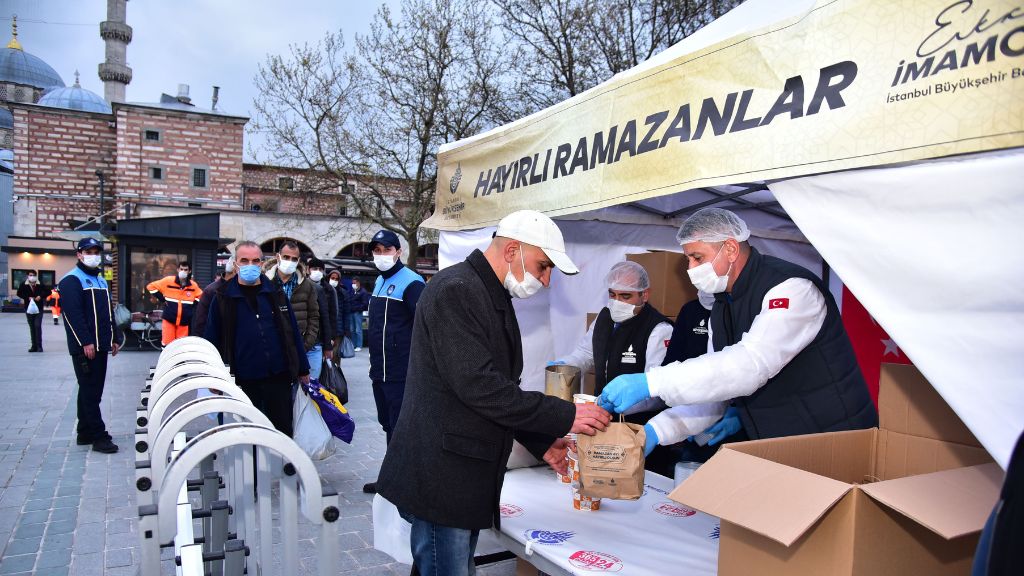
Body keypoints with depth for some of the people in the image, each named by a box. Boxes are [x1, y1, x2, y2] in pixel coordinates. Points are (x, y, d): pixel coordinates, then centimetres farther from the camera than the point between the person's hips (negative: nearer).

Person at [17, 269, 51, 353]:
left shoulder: (40, 285, -4)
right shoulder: (24, 285, -1)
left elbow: (48, 292, 3)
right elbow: (19, 293, 4)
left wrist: (41, 296, -12)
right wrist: (27, 298, -10)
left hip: (38, 309, -2)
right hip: (29, 308, 2)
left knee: (38, 326, -10)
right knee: (32, 327, 9)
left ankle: (39, 346, -5)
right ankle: (34, 346, 16)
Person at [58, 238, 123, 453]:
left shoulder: (101, 280, 20)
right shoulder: (71, 280, -7)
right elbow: (73, 314, -16)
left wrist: (115, 338, 16)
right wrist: (86, 342, -21)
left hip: (101, 346, 9)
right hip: (84, 347, -9)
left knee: (92, 391, 13)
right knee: (90, 392, -6)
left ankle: (85, 433, 22)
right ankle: (99, 437, -4)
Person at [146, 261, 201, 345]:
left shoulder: (193, 285, 0)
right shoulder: (168, 281, -5)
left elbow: (200, 297, 16)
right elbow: (151, 286, 4)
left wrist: (192, 304, 2)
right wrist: (162, 299, -1)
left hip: (184, 321, 2)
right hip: (169, 319, -1)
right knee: (167, 342, -2)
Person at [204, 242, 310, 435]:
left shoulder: (276, 292, 5)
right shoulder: (223, 297, 1)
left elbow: (293, 333, 8)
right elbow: (212, 339, 5)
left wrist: (302, 370, 9)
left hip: (279, 377, 1)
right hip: (242, 381, -1)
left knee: (283, 429, 11)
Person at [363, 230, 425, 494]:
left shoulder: (411, 282, -13)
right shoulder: (380, 281, 14)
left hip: (400, 372, -9)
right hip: (380, 370, 9)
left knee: (400, 426, -1)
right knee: (388, 424, 17)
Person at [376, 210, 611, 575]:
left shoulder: (495, 298, 15)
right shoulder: (455, 290, -16)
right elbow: (478, 386, -24)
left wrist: (542, 442, 10)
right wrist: (563, 416, -19)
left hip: (470, 475, 10)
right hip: (440, 478, -10)